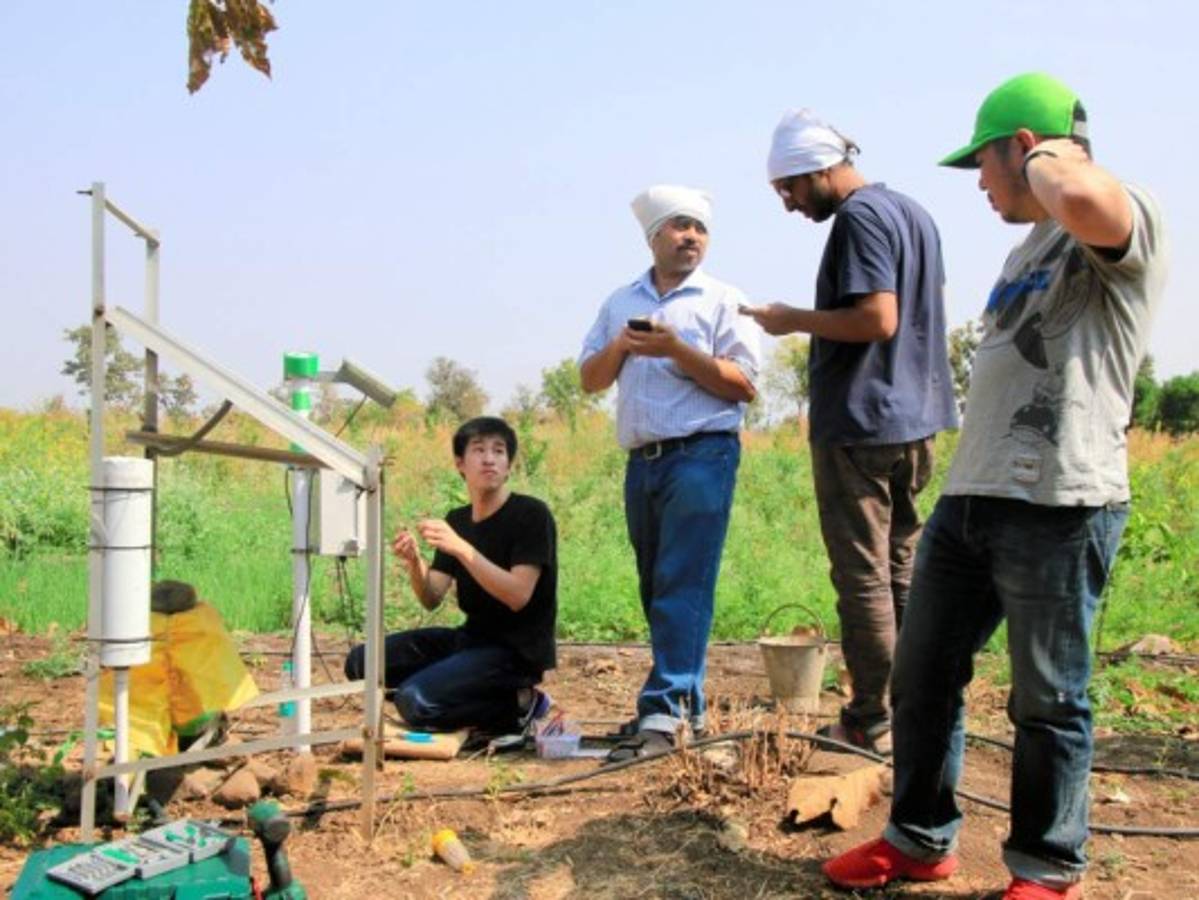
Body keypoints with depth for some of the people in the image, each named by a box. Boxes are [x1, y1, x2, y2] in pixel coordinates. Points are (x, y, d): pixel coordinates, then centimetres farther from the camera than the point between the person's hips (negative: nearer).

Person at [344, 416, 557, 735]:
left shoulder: (531, 515, -12)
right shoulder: (457, 520, 9)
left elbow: (518, 596, -23)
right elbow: (431, 599, 2)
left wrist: (461, 548, -30)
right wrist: (414, 562, -19)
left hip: (518, 649, -8)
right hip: (472, 637, 8)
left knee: (415, 701, -26)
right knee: (361, 663, 1)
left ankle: (517, 708, -4)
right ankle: (488, 700, 2)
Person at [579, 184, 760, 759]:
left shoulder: (722, 300, 4)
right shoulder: (621, 303, 17)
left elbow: (743, 386, -5)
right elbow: (590, 380, 14)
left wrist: (677, 350, -14)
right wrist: (619, 348, -5)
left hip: (701, 454, -5)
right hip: (642, 460, 5)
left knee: (682, 587, -11)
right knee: (657, 589, 9)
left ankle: (663, 711, -11)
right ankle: (688, 704, 19)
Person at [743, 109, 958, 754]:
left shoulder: (859, 218, -13)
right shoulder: (914, 212, 16)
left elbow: (877, 318, -23)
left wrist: (795, 320, -12)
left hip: (860, 427, -9)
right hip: (915, 421, 9)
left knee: (863, 577, -2)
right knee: (902, 572, 13)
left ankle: (871, 723, 4)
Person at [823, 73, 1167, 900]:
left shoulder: (1126, 220, -8)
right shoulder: (1030, 250, 22)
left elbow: (1083, 200, -34)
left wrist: (1049, 159, -12)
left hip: (1059, 509, -9)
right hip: (969, 499, 9)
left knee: (1048, 701, 4)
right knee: (922, 676, 13)